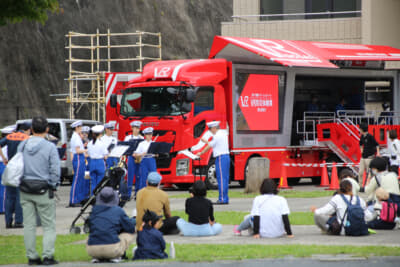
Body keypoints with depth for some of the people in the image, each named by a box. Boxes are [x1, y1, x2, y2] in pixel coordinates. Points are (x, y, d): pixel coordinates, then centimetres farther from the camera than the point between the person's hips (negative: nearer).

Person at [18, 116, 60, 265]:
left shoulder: (22, 146, 5)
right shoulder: (50, 147, -9)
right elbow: (55, 170, -9)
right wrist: (53, 187, 3)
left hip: (25, 190, 4)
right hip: (43, 190, -4)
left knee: (29, 225, 9)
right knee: (49, 225, 3)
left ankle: (31, 256, 11)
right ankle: (47, 256, -3)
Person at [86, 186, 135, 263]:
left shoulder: (94, 210, 13)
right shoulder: (118, 210, 4)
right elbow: (131, 229, 9)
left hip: (92, 251, 3)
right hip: (112, 249, -3)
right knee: (130, 235, 20)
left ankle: (96, 257, 11)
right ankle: (116, 256, 4)